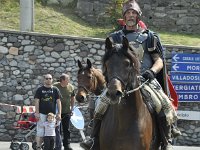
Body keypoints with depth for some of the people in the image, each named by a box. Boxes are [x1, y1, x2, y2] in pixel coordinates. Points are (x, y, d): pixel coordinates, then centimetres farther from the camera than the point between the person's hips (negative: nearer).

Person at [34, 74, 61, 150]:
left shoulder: (55, 90, 9)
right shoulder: (40, 89, 6)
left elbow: (58, 101, 6)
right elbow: (37, 101, 1)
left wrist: (59, 113, -1)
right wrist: (37, 112, -7)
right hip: (42, 113, -2)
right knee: (40, 132, -5)